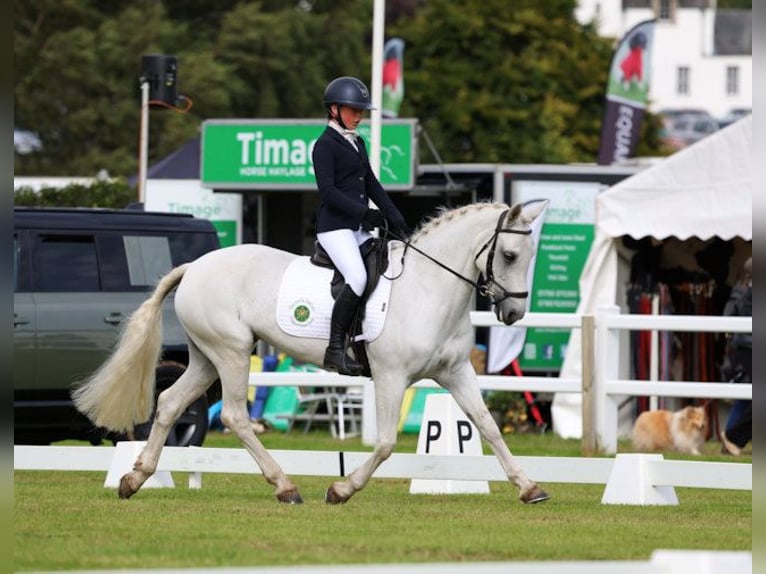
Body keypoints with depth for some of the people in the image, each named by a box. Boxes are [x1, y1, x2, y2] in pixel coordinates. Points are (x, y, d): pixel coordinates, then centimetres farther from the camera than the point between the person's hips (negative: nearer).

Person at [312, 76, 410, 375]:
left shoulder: (357, 143, 19)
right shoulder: (325, 145, -7)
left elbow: (371, 184, 21)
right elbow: (328, 191, -16)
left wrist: (393, 216, 10)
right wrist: (365, 212, -20)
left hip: (360, 227, 9)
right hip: (334, 226, -9)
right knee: (357, 278, -26)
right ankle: (335, 350, -24)